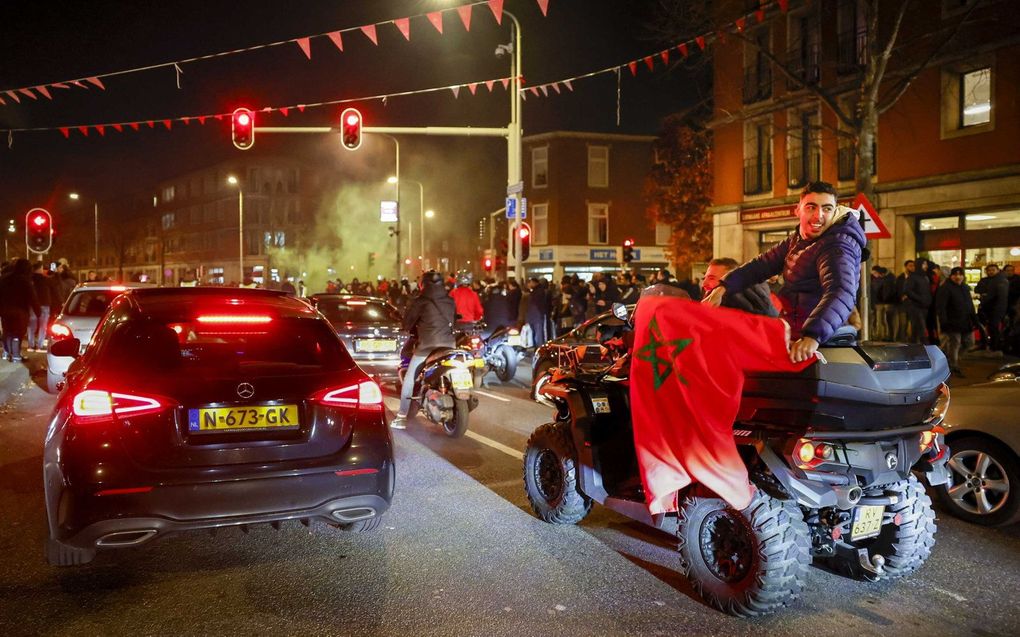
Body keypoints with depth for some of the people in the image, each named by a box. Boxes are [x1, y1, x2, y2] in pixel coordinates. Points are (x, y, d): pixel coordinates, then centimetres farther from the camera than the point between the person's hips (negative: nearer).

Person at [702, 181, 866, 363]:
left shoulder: (837, 248, -17)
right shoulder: (796, 240, 11)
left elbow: (841, 295, -33)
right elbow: (762, 265, 14)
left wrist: (812, 336, -49)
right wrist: (723, 288, -2)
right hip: (791, 330, 8)